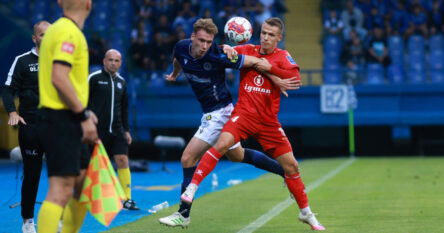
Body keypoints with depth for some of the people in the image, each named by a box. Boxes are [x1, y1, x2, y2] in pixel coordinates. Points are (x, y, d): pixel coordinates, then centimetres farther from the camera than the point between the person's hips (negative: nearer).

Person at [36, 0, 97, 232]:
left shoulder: (59, 29, 17)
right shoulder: (70, 33, -13)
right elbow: (59, 78, -22)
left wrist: (82, 110, 19)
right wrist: (84, 116, -19)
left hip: (66, 120, 10)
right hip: (61, 120, -10)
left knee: (85, 184, 15)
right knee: (61, 191, -13)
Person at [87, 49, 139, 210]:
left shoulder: (121, 82, 14)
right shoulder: (94, 78, -3)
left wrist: (126, 130, 17)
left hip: (117, 130, 4)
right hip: (97, 130, -4)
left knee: (122, 160, -6)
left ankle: (126, 199, -3)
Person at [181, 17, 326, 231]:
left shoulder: (282, 56, 3)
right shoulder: (248, 51, 5)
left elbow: (295, 77, -14)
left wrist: (269, 68, -19)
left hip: (269, 121, 1)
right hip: (244, 113, -1)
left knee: (291, 165, 4)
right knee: (222, 143, -29)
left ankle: (306, 213, 20)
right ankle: (192, 187, -25)